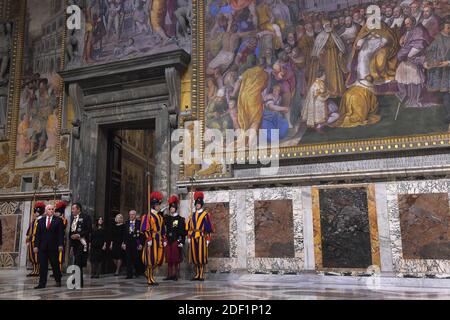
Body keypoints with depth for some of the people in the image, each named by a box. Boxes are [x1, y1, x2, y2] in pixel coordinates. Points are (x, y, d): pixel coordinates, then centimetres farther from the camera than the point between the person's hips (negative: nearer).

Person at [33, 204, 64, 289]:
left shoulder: (58, 221, 2)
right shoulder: (40, 221, 10)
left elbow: (61, 234, -3)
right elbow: (37, 234, 8)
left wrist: (60, 244, -12)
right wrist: (36, 245, 1)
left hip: (53, 247, -2)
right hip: (43, 247, 2)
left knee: (55, 265, 5)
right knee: (42, 266, 3)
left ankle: (58, 281, 20)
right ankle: (42, 283, 8)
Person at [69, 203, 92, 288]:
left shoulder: (85, 217, -3)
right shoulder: (73, 219, 19)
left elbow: (89, 230, -12)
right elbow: (71, 233, 22)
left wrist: (79, 235, -18)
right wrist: (71, 246, 19)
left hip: (81, 243, -7)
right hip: (75, 244, 7)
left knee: (78, 263, -13)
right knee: (77, 263, 8)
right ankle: (79, 282, 15)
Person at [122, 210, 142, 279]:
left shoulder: (139, 222, -2)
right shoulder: (127, 222, 10)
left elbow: (141, 234, -5)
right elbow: (124, 234, 10)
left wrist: (140, 244, -10)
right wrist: (124, 243, 4)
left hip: (135, 243, -3)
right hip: (128, 243, 3)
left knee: (136, 258, 3)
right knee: (128, 259, 1)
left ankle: (137, 272, 25)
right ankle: (129, 274, 6)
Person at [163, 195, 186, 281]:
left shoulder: (180, 219, -1)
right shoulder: (167, 218, 12)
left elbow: (183, 232, -5)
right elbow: (164, 230, 12)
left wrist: (181, 242, -10)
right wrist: (165, 240, 1)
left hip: (176, 241, -4)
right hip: (168, 241, 4)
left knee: (176, 259, -1)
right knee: (169, 259, 6)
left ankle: (176, 275, 6)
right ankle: (170, 275, 13)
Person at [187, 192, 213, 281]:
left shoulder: (206, 214, 0)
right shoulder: (192, 215, 15)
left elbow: (208, 228, -3)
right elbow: (189, 227, 15)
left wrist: (208, 239, -8)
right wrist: (189, 237, 7)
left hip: (201, 237, -5)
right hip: (193, 238, 5)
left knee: (201, 256, -4)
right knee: (194, 256, 6)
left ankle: (202, 275, 2)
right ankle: (197, 274, 15)